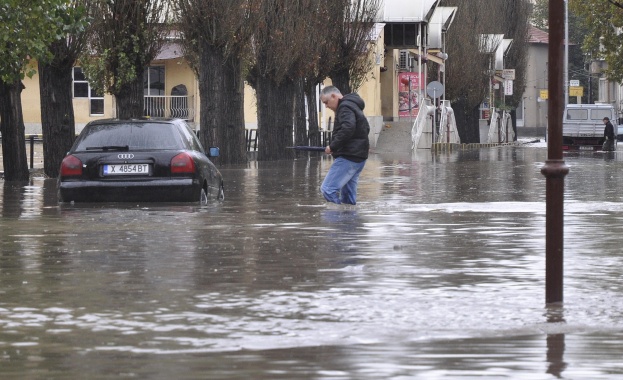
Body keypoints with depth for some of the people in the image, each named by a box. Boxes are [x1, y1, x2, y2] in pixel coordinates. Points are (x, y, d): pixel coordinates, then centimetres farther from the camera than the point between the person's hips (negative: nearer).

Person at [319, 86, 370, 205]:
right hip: (358, 157, 11)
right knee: (348, 195, 13)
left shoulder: (345, 108, -10)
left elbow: (347, 129, -26)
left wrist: (333, 147, -19)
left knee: (328, 189, -16)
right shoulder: (353, 106, 22)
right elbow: (365, 129, 30)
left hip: (348, 158, -11)